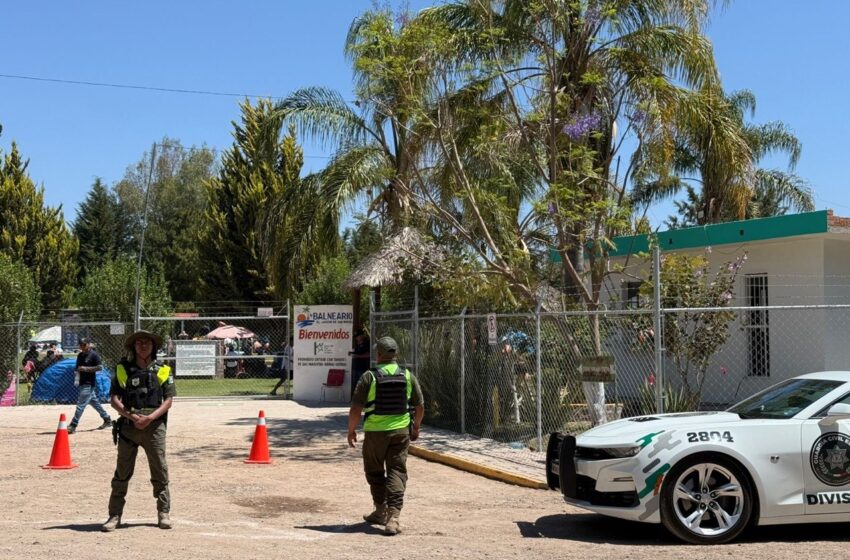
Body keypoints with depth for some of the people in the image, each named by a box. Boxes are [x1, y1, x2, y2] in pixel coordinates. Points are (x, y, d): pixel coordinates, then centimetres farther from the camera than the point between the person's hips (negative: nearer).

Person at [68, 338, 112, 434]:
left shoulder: (94, 355, -10)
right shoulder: (80, 355, 14)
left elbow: (100, 367, -15)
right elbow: (77, 368, 23)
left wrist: (86, 368, -20)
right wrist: (76, 372, 3)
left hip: (89, 383, -9)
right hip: (83, 383, 9)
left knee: (81, 405, -11)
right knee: (94, 402, 15)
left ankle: (73, 426, -12)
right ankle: (107, 420, 26)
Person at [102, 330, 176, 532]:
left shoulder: (162, 371, 6)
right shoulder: (123, 369, 7)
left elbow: (168, 400, 1)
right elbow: (115, 399, 3)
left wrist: (149, 418, -13)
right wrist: (132, 416, -12)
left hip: (154, 426, 0)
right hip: (128, 425, 0)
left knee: (160, 471, 2)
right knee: (122, 472, 3)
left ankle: (163, 513, 12)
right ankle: (115, 515, 9)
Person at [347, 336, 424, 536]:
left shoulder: (369, 377, -8)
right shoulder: (407, 375, 2)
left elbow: (356, 409, -9)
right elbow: (420, 406, 8)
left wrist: (351, 430, 5)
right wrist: (416, 427, 24)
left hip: (375, 431, -2)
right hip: (401, 430, 2)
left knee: (375, 471, 17)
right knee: (397, 472, 2)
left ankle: (381, 511, 27)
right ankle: (393, 516, -11)